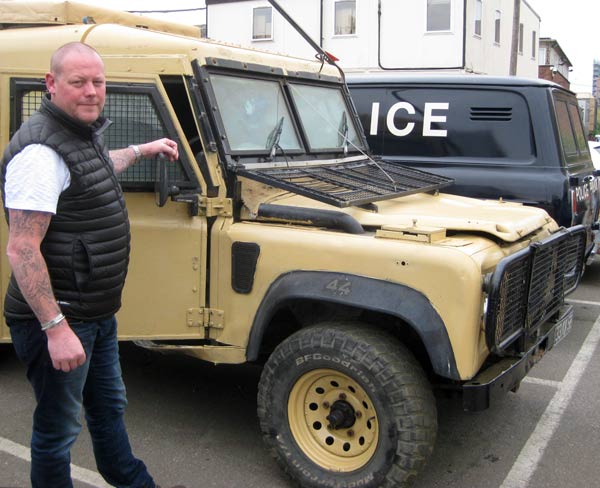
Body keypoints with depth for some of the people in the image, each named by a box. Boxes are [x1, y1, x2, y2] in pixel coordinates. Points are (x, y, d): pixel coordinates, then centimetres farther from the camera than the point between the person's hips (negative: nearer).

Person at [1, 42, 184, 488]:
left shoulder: (85, 135, 8)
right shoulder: (41, 152, -23)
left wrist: (143, 149, 43)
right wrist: (56, 329, -30)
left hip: (99, 312, 10)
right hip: (57, 318, -10)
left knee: (109, 406, 25)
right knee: (58, 429, 7)